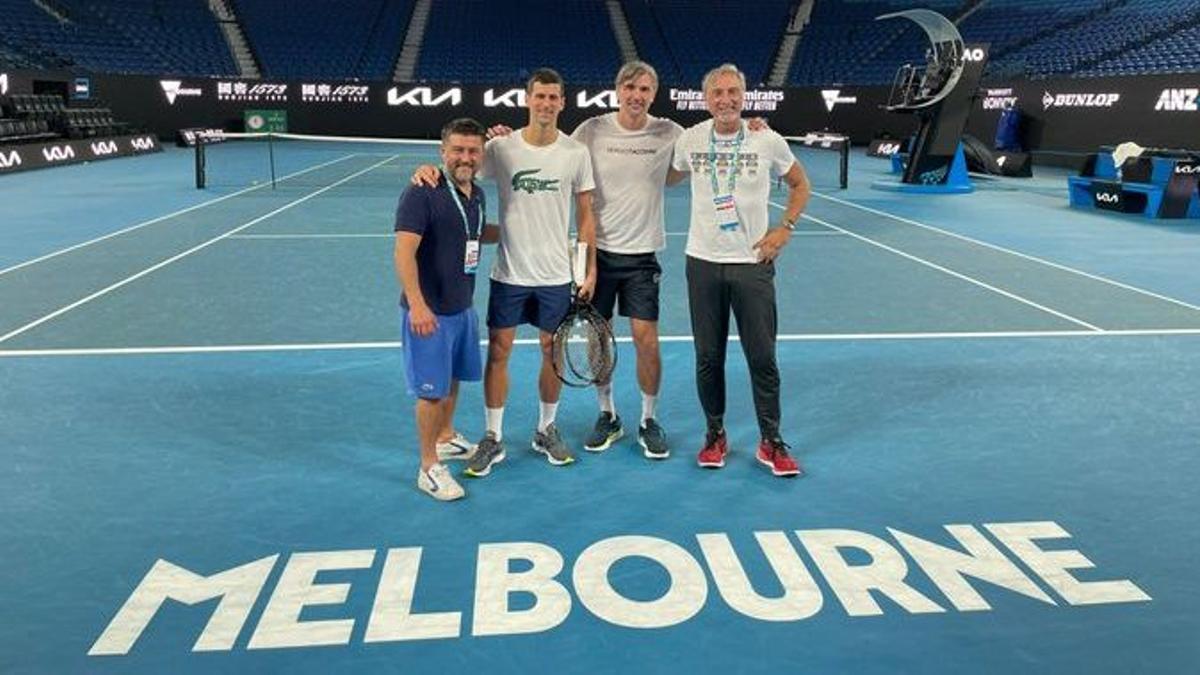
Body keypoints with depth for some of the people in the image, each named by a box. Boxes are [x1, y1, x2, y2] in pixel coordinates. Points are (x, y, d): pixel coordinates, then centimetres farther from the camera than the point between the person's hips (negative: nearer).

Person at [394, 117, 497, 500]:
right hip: (429, 311, -8)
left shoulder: (476, 194, 7)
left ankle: (446, 438, 42)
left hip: (463, 307, 8)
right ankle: (429, 467, 13)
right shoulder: (422, 193, -18)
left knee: (454, 380, 21)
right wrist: (417, 305, -30)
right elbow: (404, 251, -23)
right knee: (432, 390, 0)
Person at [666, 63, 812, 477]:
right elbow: (669, 178, 21)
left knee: (762, 357, 1)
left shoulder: (768, 141, -3)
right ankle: (715, 434, 24)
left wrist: (785, 229, 0)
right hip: (703, 261, 2)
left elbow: (799, 184, 11)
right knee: (708, 356, 7)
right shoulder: (690, 139, 1)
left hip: (753, 262, -1)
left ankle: (771, 442, 16)